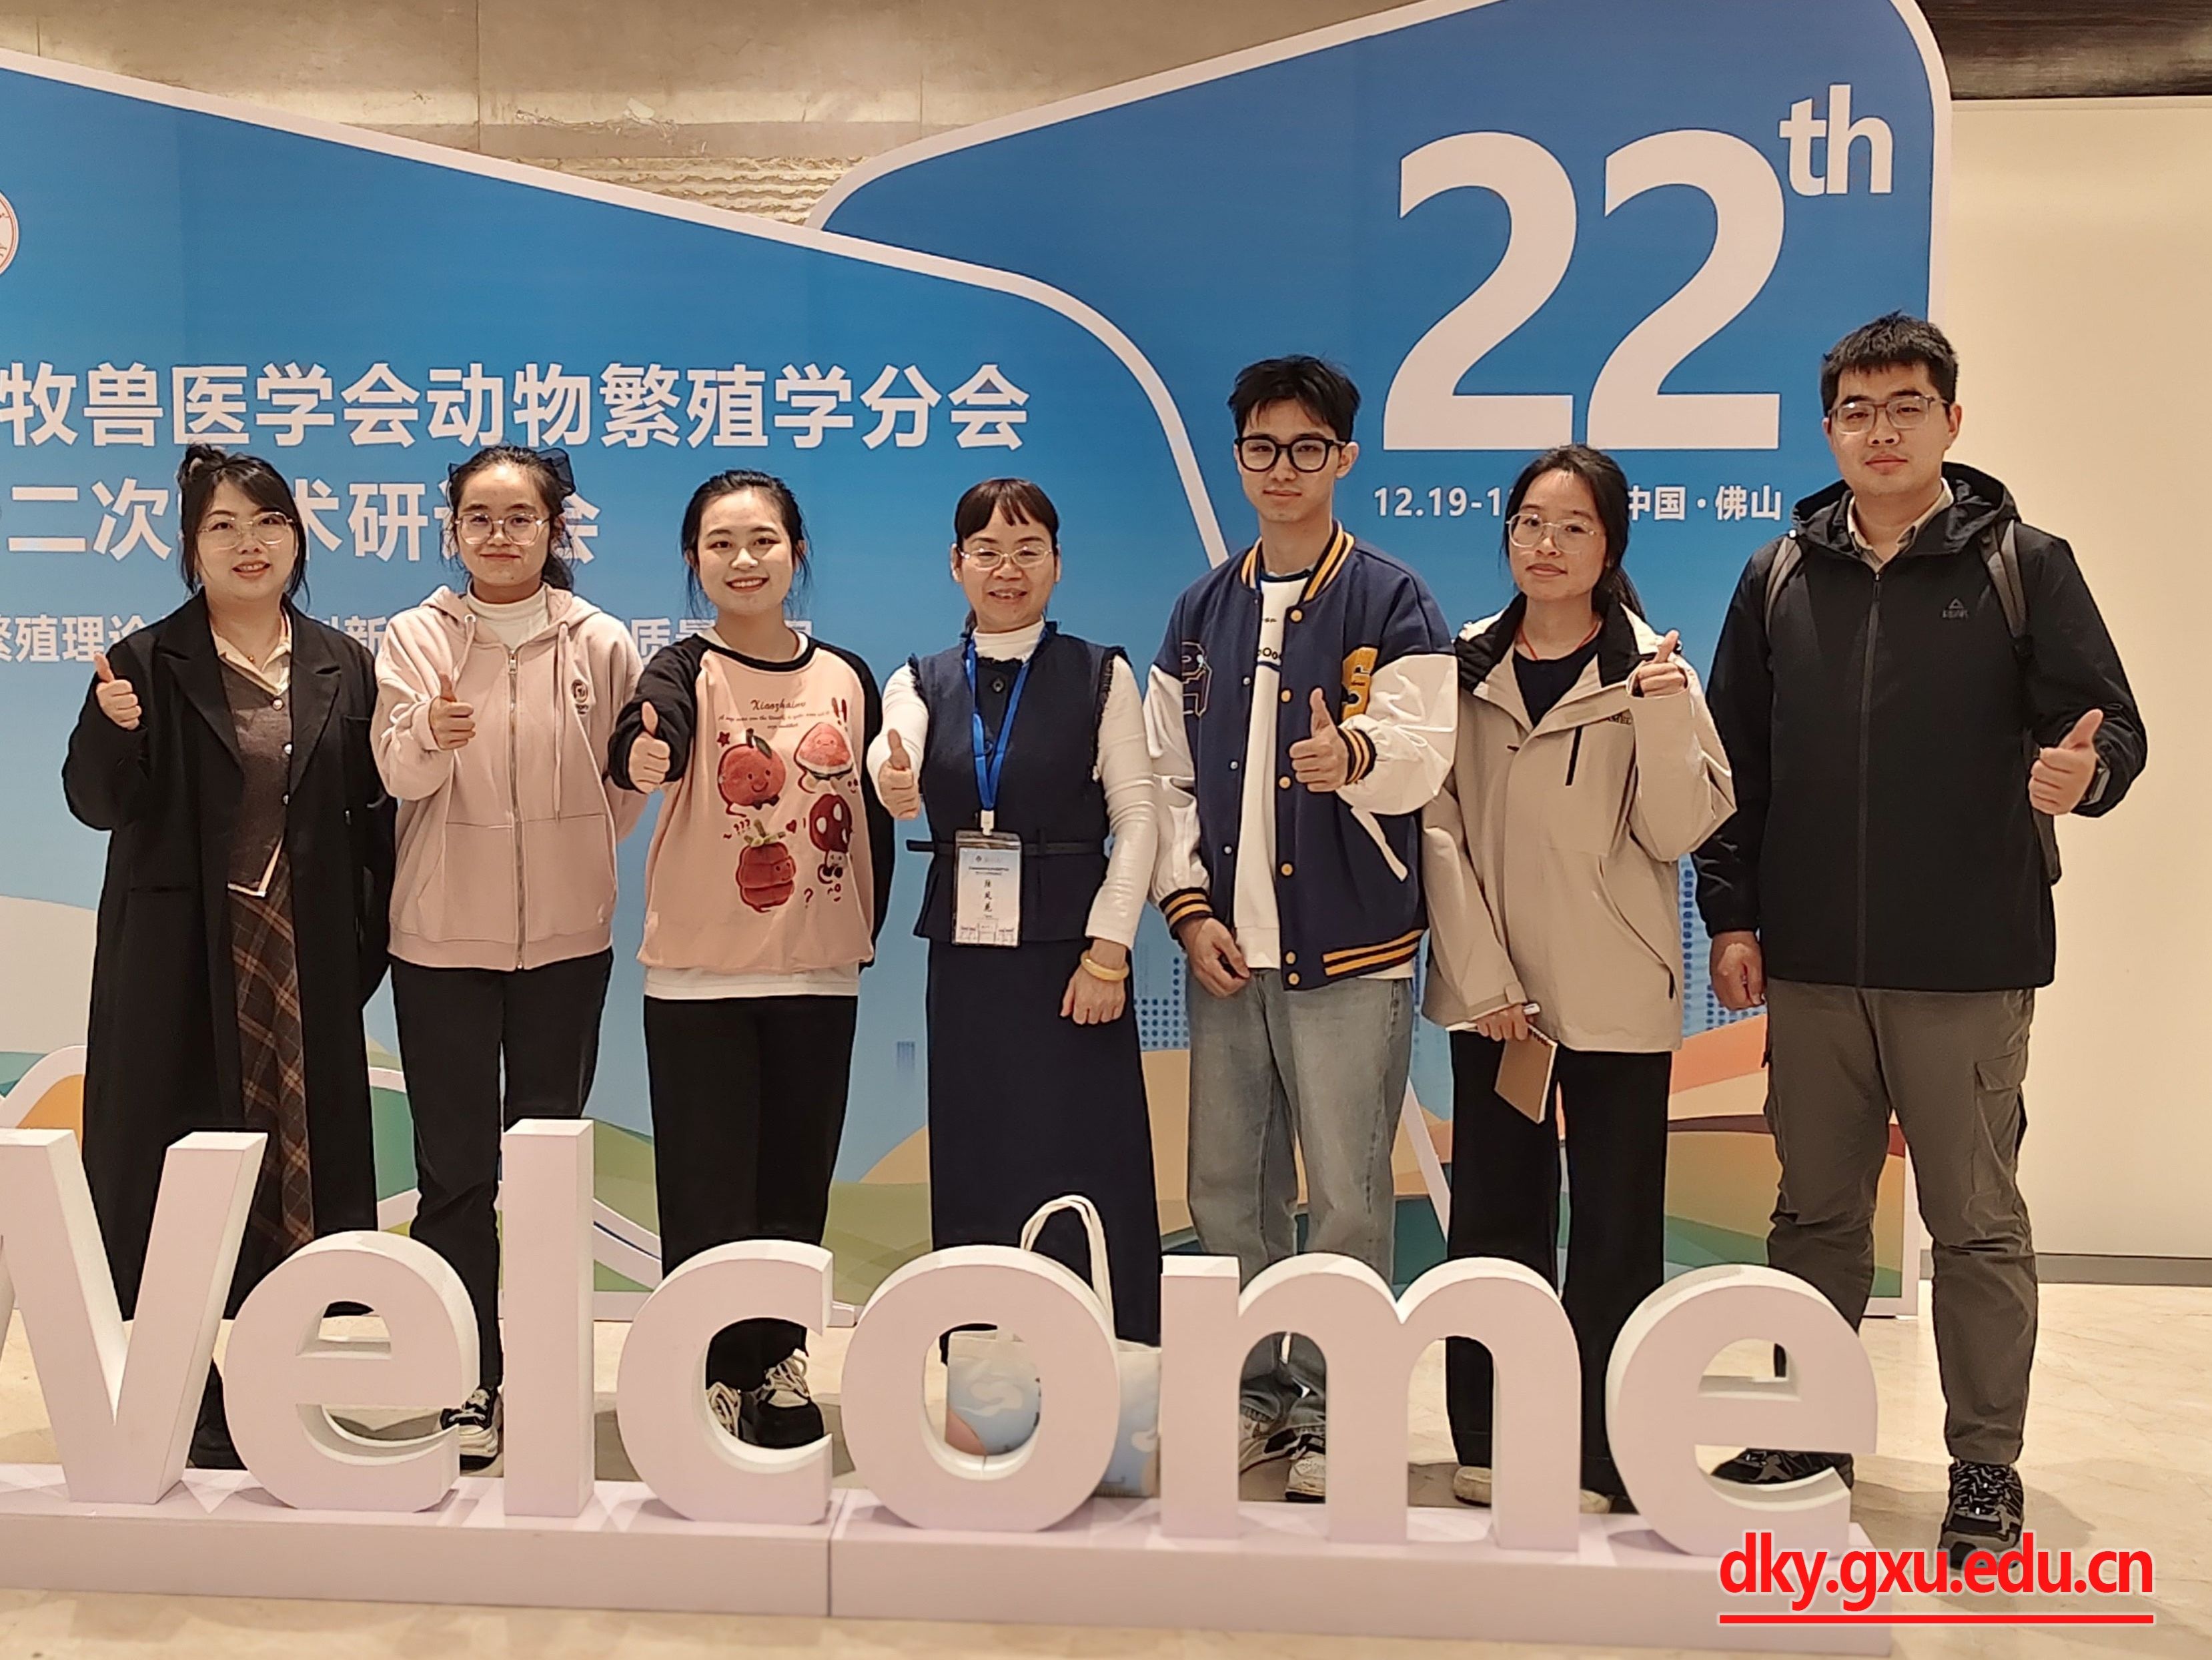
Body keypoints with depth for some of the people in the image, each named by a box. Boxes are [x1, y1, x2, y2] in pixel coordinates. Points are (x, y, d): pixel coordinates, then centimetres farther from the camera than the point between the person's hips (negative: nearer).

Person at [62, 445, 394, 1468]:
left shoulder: (342, 668, 8)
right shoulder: (149, 664, 1)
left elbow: (373, 816, 7)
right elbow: (97, 803, -3)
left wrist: (365, 947, 1)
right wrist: (111, 727, -23)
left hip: (307, 962, 2)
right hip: (181, 961, -2)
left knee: (303, 1157, 4)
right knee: (175, 1170, 1)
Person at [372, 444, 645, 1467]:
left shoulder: (600, 644, 0)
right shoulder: (417, 637, -1)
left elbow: (631, 780, 10)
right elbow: (399, 774, -13)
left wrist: (578, 856, 6)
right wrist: (432, 735, -33)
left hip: (565, 933, 1)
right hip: (442, 932, 0)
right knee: (454, 1166, 2)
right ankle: (465, 1383, 13)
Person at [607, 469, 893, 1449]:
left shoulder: (846, 678, 5)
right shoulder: (688, 671, -5)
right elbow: (646, 733, -28)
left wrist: (865, 928, 7)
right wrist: (639, 755, -50)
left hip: (820, 975, 3)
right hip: (700, 977, -3)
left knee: (798, 1184, 11)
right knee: (707, 1191, 0)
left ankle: (776, 1361, 28)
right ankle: (715, 1376, 15)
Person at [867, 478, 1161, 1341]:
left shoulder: (1101, 675, 2)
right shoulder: (922, 682, 8)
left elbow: (1137, 817, -3)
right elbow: (892, 760, -14)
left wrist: (1107, 950, -12)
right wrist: (892, 782, -38)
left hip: (1071, 950, -3)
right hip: (964, 954, 3)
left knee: (1085, 1171, -1)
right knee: (975, 1178, 7)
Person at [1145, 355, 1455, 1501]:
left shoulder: (1391, 603, 0)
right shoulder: (1201, 613, 13)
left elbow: (1423, 751, -12)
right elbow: (1168, 776, 11)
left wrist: (1356, 753, -34)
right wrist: (1189, 908, 0)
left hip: (1349, 950, -4)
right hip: (1226, 947, 5)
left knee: (1347, 1195, -1)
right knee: (1228, 1189, 11)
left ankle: (1333, 1417, 14)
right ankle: (1261, 1395, 27)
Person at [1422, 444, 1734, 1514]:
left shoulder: (1650, 666, 1)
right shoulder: (1465, 665, 5)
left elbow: (1680, 830, -5)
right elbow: (1438, 825, 1)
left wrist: (1663, 717, -20)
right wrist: (1481, 973, -6)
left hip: (1616, 995, -2)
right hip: (1492, 992, 2)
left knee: (1614, 1229, 2)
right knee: (1494, 1216, 8)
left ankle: (1600, 1456, 14)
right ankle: (1491, 1441, 20)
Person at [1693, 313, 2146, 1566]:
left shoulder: (2021, 564, -1)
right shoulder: (1781, 578, 7)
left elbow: (2109, 723, -3)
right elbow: (1736, 759, 8)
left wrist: (2083, 772, -26)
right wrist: (1733, 913, 4)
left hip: (1969, 962, -3)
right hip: (1809, 962, 3)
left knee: (1978, 1222, 6)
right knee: (1816, 1210, 13)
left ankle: (1987, 1466, 20)